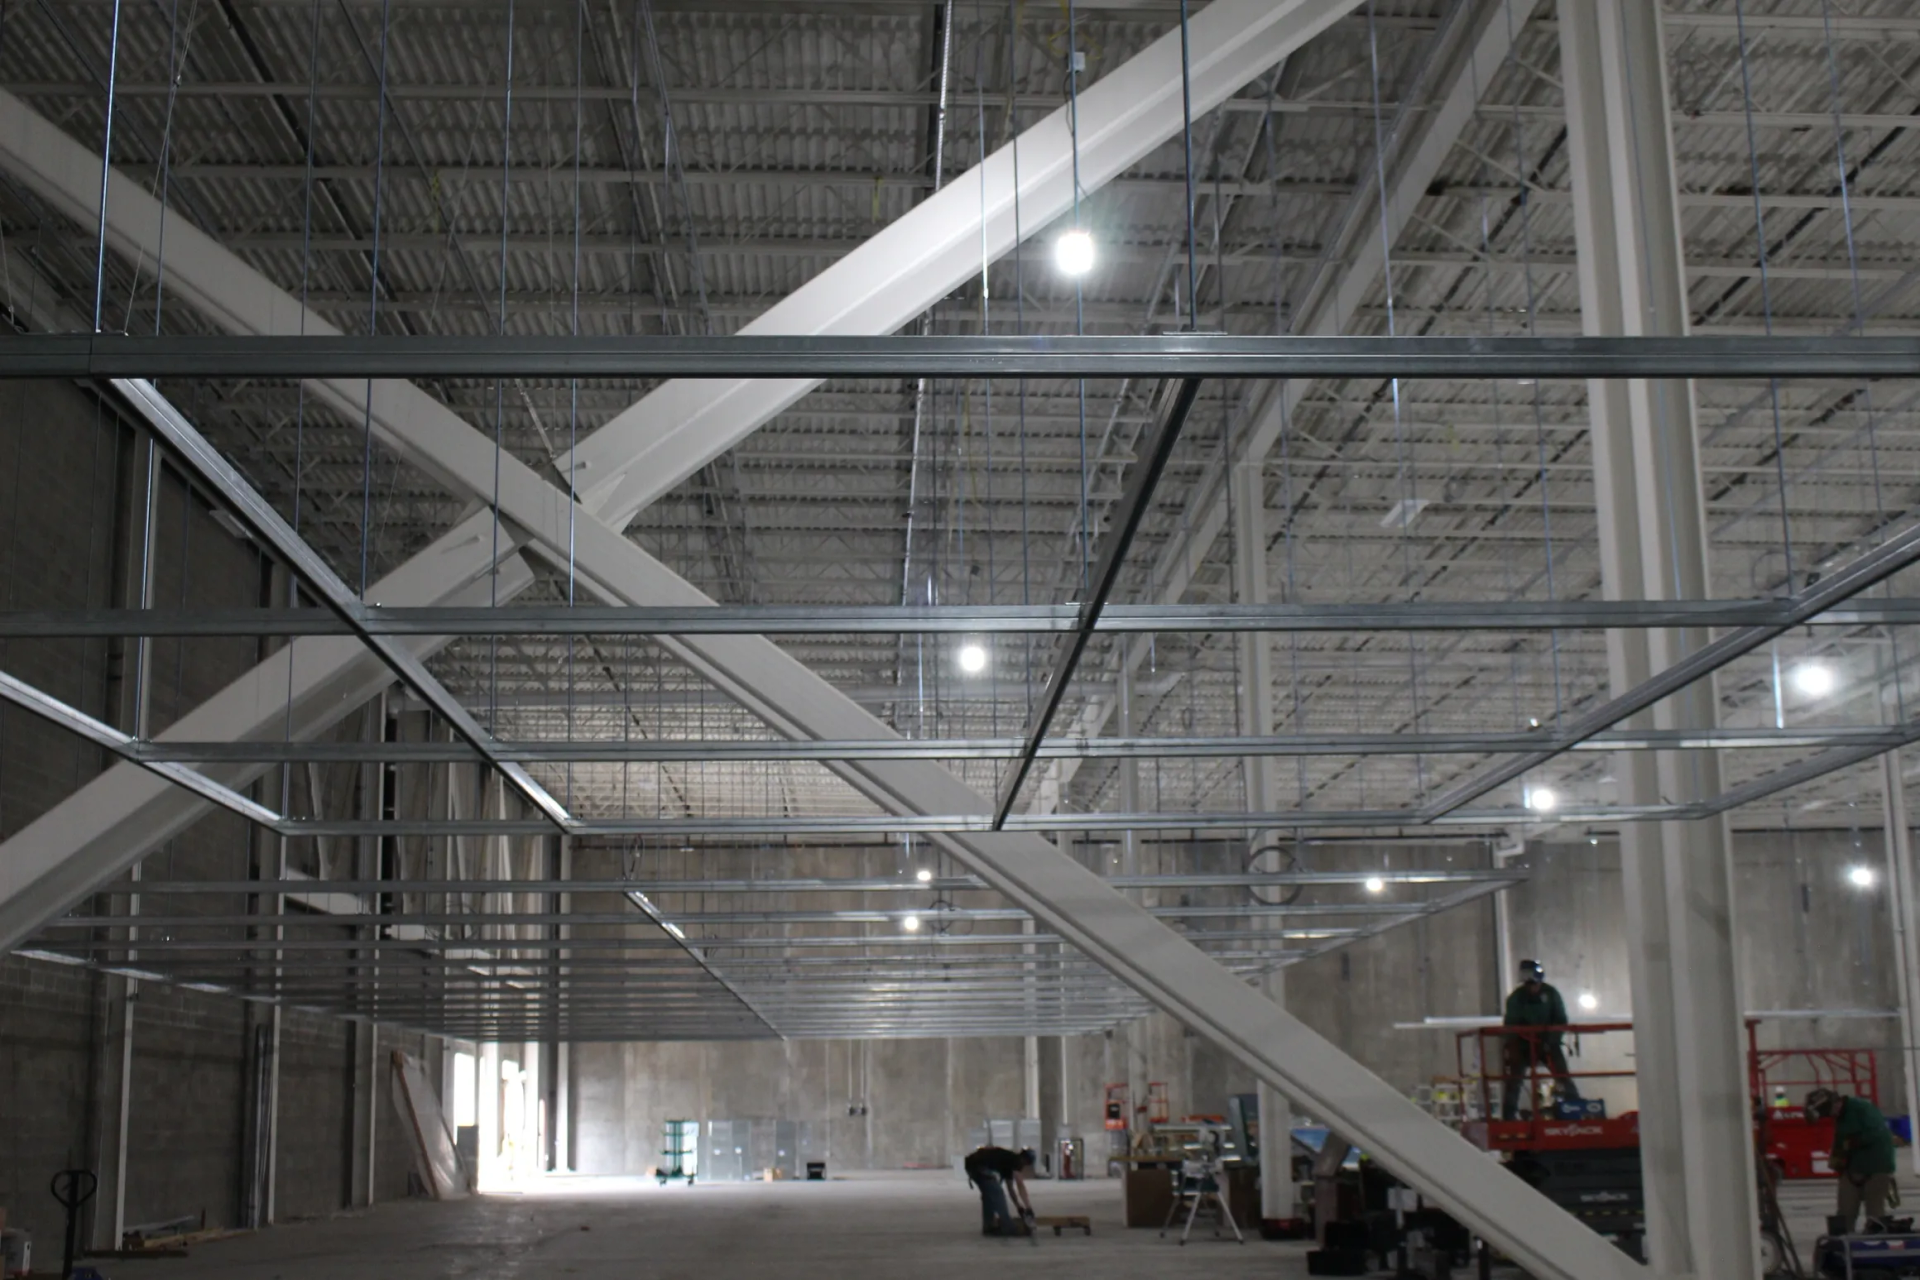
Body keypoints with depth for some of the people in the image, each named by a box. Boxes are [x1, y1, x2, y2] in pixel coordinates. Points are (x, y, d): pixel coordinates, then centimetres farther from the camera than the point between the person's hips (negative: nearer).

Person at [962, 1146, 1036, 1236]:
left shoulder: (1008, 1161, 26)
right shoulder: (1015, 1160, 2)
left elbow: (1010, 1188, 34)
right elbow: (1020, 1184, -6)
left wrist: (1019, 1207, 35)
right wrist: (1028, 1207, -6)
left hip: (972, 1164, 10)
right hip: (979, 1165, -10)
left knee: (989, 1194, 22)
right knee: (996, 1193, -4)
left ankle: (989, 1226, 24)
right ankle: (1007, 1227, -3)